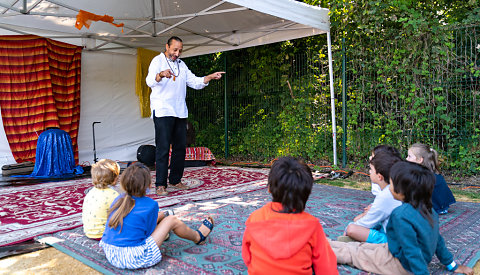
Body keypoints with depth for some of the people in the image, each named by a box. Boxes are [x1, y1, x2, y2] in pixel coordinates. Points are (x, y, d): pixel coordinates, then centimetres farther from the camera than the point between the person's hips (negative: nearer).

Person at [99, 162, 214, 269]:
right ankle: (198, 237, 32)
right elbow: (149, 233, -6)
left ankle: (162, 216, 61)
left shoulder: (119, 199, 2)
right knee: (172, 220, 6)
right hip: (133, 260, -7)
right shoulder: (150, 205, -16)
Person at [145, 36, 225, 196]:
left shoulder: (181, 65, 21)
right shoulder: (158, 61, 0)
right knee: (163, 148, -9)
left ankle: (175, 180, 17)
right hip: (162, 111, -6)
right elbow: (150, 81, -18)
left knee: (180, 147, 6)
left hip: (180, 112, 6)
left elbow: (195, 82, 18)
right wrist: (161, 75, -40)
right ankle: (160, 184, -4)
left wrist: (210, 77, 2)